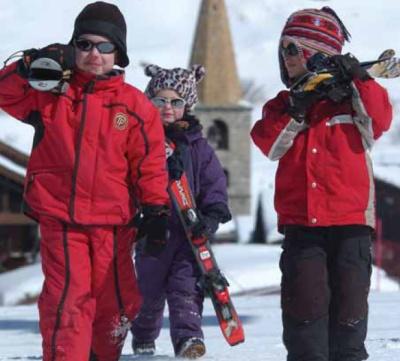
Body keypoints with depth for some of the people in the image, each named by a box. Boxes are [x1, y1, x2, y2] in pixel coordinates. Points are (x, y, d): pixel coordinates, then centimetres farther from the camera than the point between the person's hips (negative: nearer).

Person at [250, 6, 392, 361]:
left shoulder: (352, 97, 4)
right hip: (300, 222, 2)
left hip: (350, 219, -2)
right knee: (304, 297, -4)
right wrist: (295, 111, -15)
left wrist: (359, 80, -24)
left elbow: (380, 119, -14)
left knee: (349, 295, 3)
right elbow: (269, 143, -3)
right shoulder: (284, 104, 12)